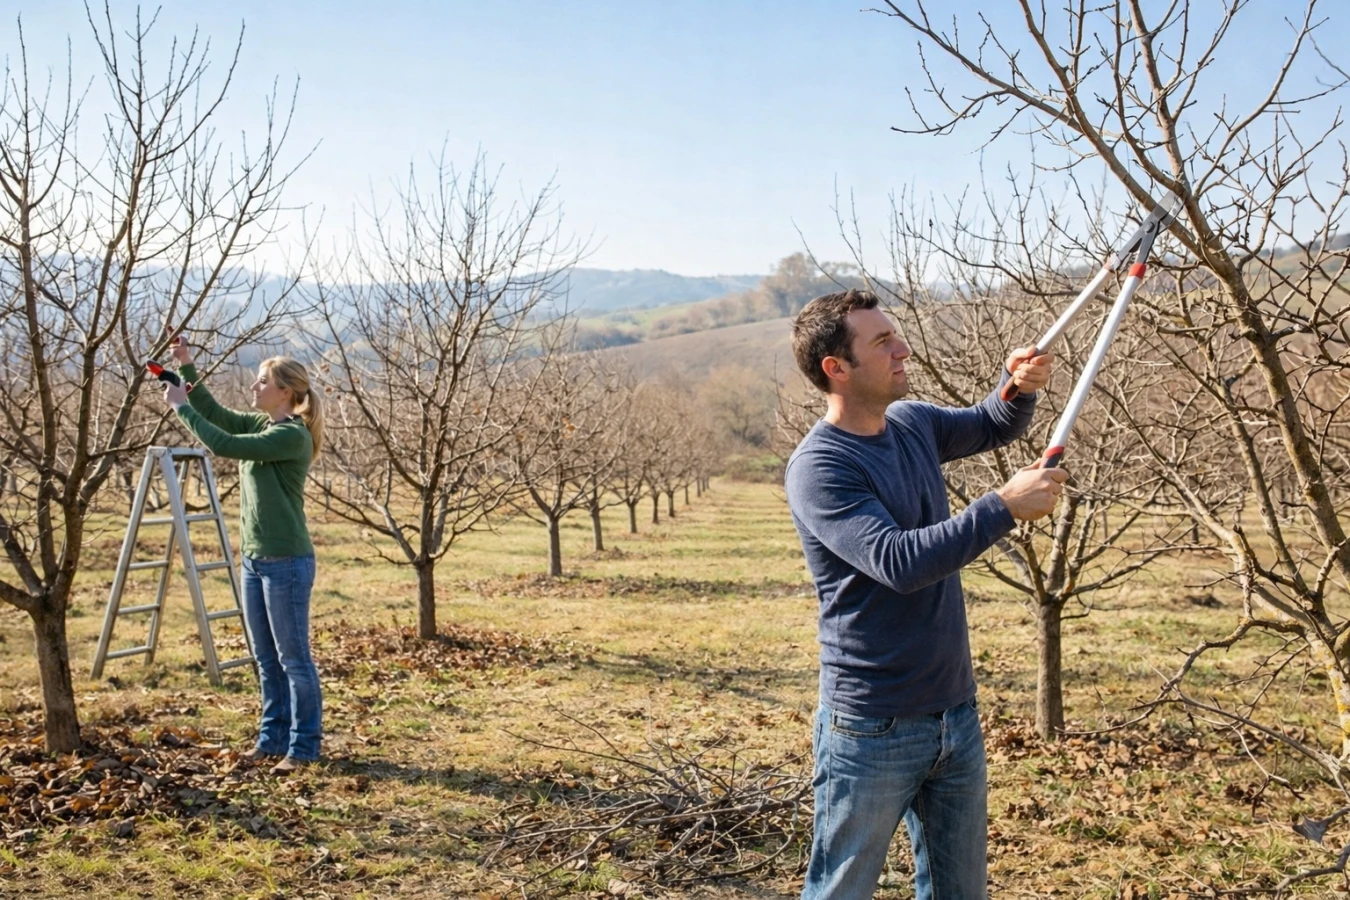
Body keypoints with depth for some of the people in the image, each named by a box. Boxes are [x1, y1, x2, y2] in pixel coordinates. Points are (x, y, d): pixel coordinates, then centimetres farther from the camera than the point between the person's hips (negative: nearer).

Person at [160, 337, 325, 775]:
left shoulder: (292, 436, -18)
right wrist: (187, 367, 3)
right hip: (254, 559, 9)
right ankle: (273, 737, 26)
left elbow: (224, 446, -21)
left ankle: (303, 745, 11)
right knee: (266, 659, 16)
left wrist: (181, 407, -12)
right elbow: (215, 414, 16)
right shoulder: (261, 425, 9)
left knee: (293, 659, 1)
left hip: (286, 562, -9)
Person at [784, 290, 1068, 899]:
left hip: (956, 712, 7)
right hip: (874, 730, -7)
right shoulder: (819, 467, -19)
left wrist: (1020, 387, 0)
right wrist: (1004, 506, -27)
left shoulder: (914, 424, 4)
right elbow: (899, 561, -30)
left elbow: (993, 427, 22)